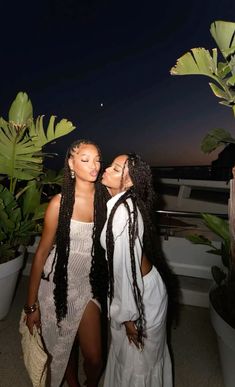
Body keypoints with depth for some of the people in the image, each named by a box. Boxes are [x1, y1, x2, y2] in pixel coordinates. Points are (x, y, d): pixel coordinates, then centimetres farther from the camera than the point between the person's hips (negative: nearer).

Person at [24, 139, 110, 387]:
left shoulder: (105, 198, -9)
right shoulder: (60, 202, -18)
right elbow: (42, 252, -10)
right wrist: (31, 304, -5)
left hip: (87, 284, 2)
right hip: (57, 284, -2)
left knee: (94, 357, 9)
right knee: (62, 348, 21)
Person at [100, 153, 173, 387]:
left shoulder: (123, 212, -31)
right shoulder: (125, 203, -2)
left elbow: (127, 266, -27)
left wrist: (128, 316, -17)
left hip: (142, 293, -8)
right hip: (142, 286, 8)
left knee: (137, 361, 21)